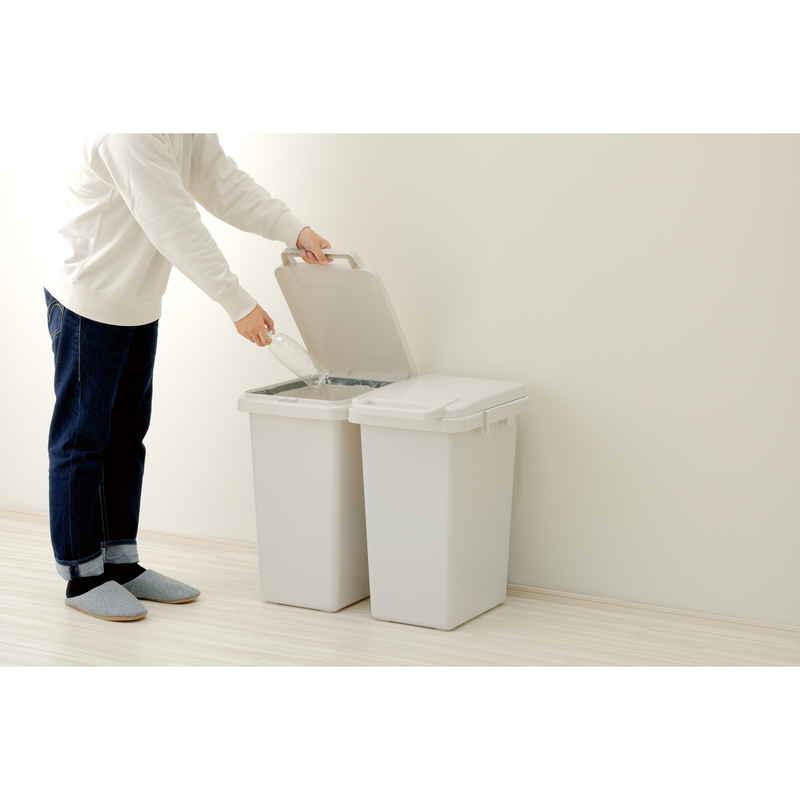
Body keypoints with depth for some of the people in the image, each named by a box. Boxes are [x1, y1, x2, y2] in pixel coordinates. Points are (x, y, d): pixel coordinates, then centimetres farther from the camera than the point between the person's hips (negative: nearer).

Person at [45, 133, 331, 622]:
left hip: (139, 307, 9)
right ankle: (82, 576, 11)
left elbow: (224, 184, 0)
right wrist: (239, 305, -29)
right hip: (90, 305, -9)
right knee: (83, 439, 1)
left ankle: (120, 563, 23)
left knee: (127, 436, 13)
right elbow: (175, 225, -30)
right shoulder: (129, 133, -28)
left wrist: (295, 231, -12)